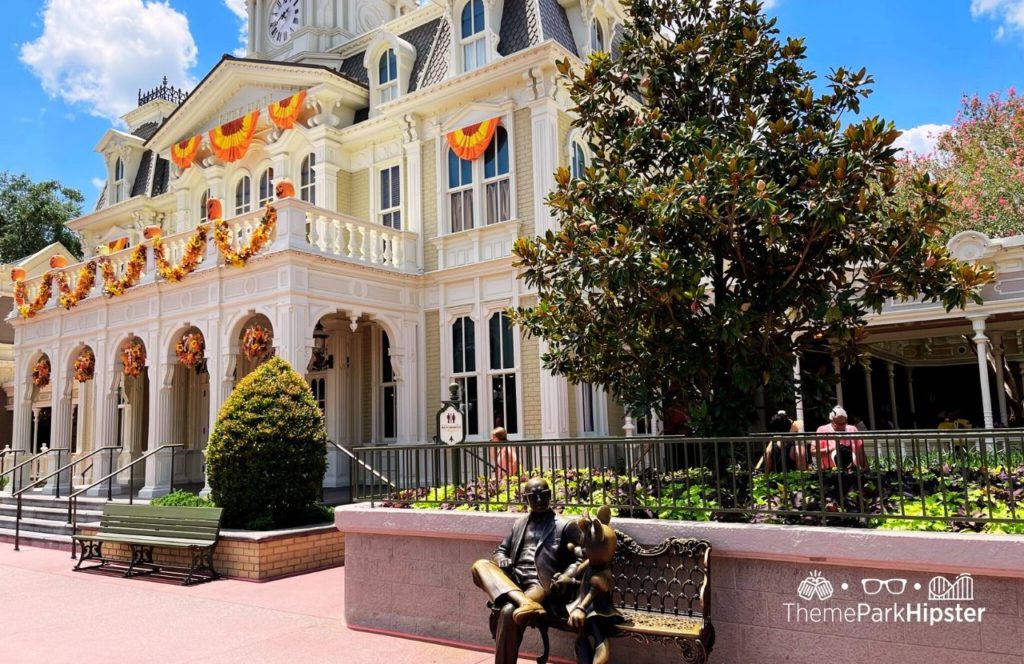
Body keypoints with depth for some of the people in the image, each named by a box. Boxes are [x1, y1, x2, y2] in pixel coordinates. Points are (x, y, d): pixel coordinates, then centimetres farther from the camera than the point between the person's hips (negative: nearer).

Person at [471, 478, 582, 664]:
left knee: (509, 611, -35)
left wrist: (567, 577, -19)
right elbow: (501, 551, 26)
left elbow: (582, 558, 0)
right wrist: (501, 559, 1)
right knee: (480, 565, -23)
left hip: (540, 586, -5)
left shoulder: (565, 526, 8)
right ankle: (525, 603, -43)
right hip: (512, 581, 6)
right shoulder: (519, 524, 24)